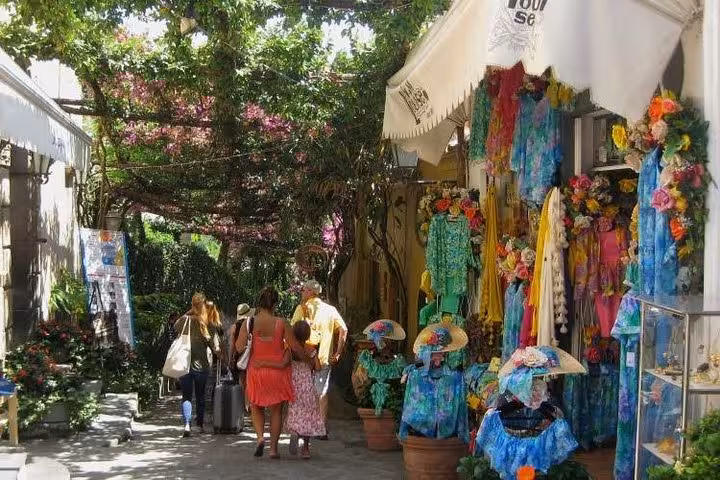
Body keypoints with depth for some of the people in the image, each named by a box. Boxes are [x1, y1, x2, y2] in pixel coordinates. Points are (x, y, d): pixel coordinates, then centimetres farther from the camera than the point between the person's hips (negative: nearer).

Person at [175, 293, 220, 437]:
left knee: (186, 396, 4)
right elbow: (216, 349, -10)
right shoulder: (208, 324, -9)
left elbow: (176, 326, 16)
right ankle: (200, 423, 27)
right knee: (200, 395, 17)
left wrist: (188, 313, 10)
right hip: (201, 365, 0)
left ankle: (187, 424, -14)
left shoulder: (185, 320, -8)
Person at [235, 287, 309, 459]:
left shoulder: (249, 323, -8)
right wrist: (309, 360, 9)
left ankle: (260, 437, -4)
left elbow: (239, 347, -12)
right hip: (277, 372, -1)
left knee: (256, 407, 18)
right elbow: (295, 347, -6)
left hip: (256, 371, 1)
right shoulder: (281, 323, -9)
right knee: (276, 410, 11)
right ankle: (273, 448, 10)